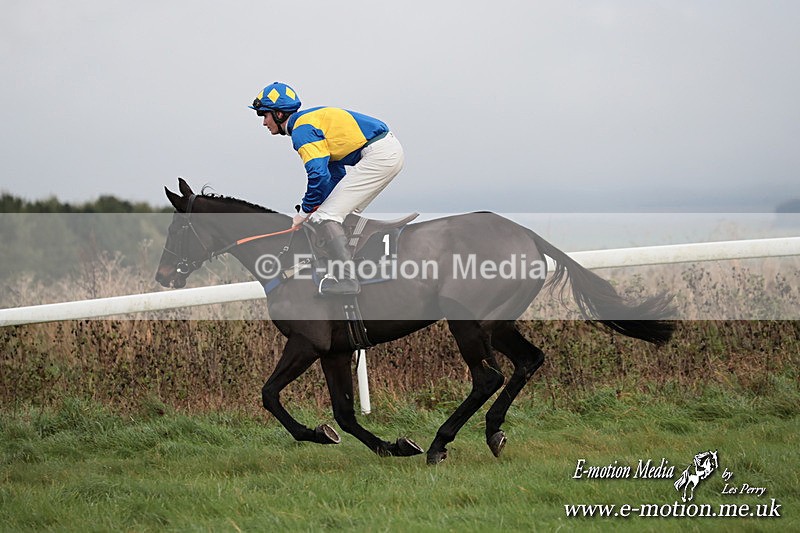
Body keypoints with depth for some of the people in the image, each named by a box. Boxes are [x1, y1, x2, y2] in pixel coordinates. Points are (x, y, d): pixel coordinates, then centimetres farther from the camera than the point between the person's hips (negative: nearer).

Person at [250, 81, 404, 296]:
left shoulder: (301, 130, -9)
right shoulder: (314, 119, 22)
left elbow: (318, 174, -19)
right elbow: (336, 173, 26)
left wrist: (305, 212, -5)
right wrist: (314, 208, 19)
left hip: (377, 155, -11)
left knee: (324, 217, -11)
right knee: (347, 215, 25)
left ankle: (347, 278, -19)